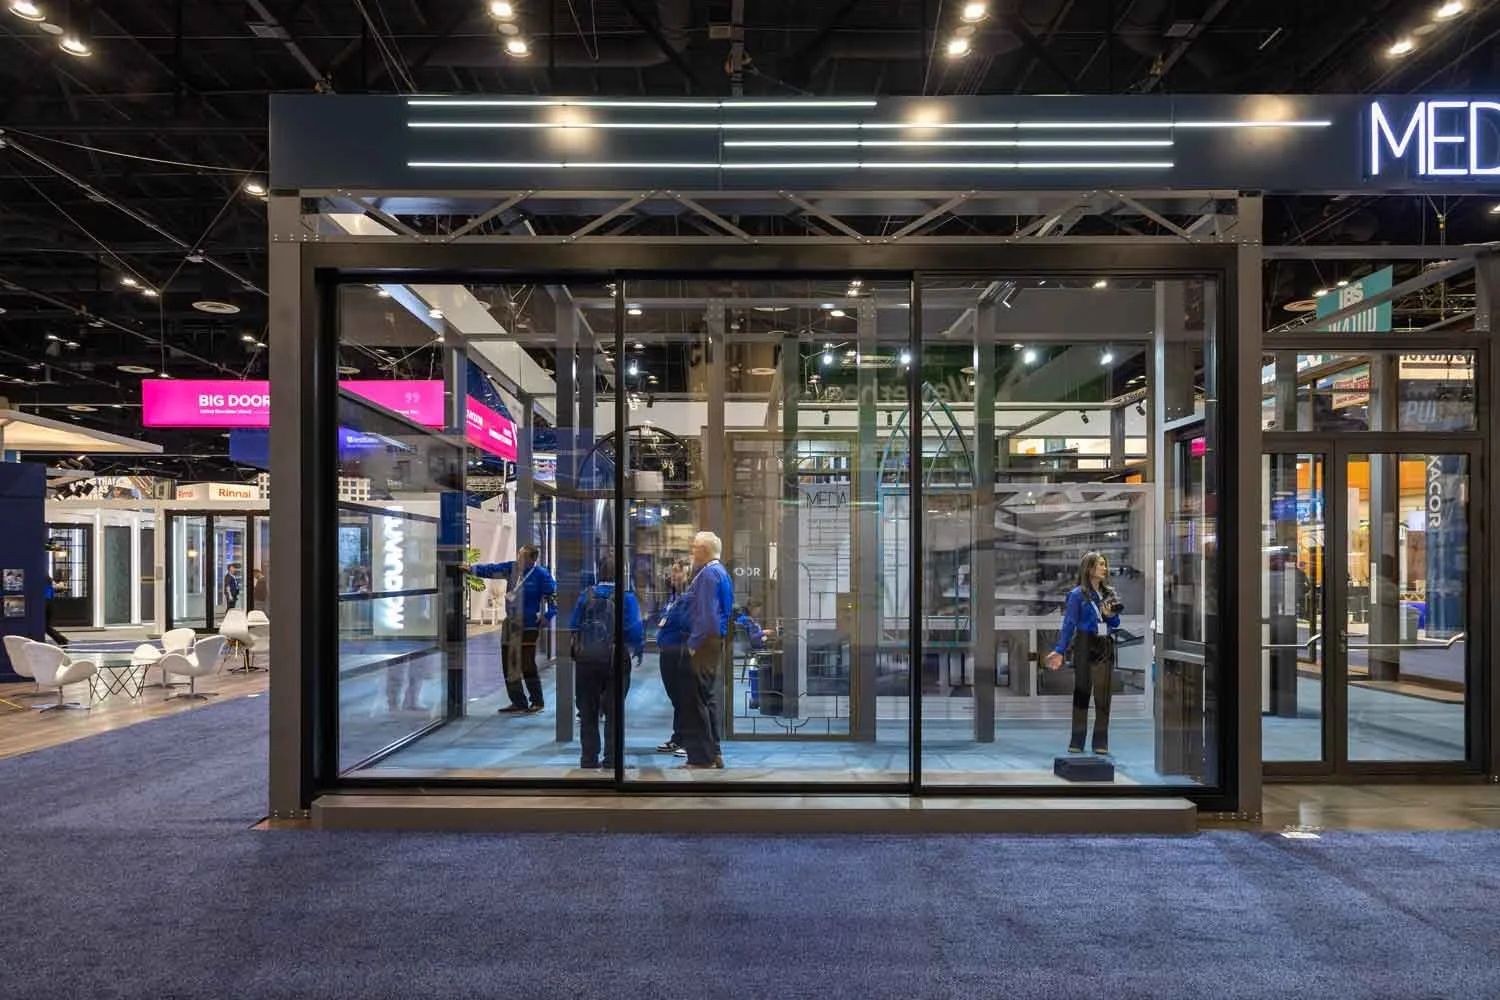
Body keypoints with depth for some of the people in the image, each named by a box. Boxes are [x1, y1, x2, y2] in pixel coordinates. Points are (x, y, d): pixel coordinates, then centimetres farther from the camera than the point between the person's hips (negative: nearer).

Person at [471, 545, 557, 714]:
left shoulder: (541, 574, -10)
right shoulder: (513, 568, 5)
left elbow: (553, 595, -9)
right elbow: (492, 569, 5)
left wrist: (547, 617, -15)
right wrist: (472, 569, -7)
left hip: (528, 626, -7)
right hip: (511, 624, 7)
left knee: (527, 665, -5)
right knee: (509, 664, 9)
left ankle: (537, 702, 12)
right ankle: (518, 702, 20)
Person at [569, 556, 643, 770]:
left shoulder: (586, 595, 0)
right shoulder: (627, 597, -10)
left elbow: (573, 626, 3)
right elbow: (634, 629, -15)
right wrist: (639, 649, 2)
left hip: (586, 658, 2)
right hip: (614, 660, -2)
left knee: (588, 712, 13)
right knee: (613, 713, 8)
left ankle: (589, 759, 18)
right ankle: (611, 760, 10)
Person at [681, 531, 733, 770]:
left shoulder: (708, 574, -16)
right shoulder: (721, 572, 16)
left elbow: (706, 613, -22)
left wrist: (693, 644, -20)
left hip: (704, 642, -11)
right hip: (716, 640, 11)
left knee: (696, 699, -5)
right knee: (709, 697, 16)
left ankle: (701, 758, -1)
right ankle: (714, 752, 23)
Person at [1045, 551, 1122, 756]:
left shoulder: (1109, 594, 13)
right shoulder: (1077, 595, -2)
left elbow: (1115, 625, 17)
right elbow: (1069, 624, -5)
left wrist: (1110, 615, -6)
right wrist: (1059, 651, -12)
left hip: (1106, 647, 4)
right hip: (1085, 646, -4)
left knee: (1104, 695, 3)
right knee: (1081, 692, 1)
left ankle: (1101, 742, 10)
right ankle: (1076, 741, 6)